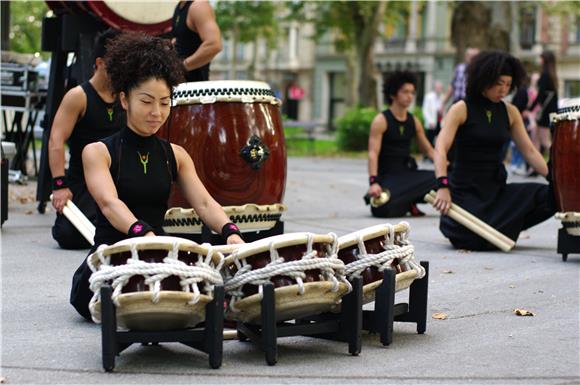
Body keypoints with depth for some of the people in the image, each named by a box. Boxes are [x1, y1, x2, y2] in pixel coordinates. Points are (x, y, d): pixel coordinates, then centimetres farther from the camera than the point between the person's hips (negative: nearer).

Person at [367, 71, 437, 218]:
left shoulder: (414, 121, 10)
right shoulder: (381, 121, -8)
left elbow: (429, 150, 16)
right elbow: (373, 153, -17)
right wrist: (374, 182, -29)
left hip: (408, 172, 5)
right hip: (387, 176, -5)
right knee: (383, 209, -33)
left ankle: (409, 202, 0)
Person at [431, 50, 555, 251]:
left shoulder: (510, 112, 7)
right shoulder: (461, 109, -8)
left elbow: (530, 152, 4)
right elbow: (440, 149, -19)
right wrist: (443, 187, -35)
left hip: (496, 188, 5)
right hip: (466, 189, -5)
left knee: (550, 196, -16)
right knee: (471, 240, -26)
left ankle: (505, 225, 7)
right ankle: (449, 222, 11)